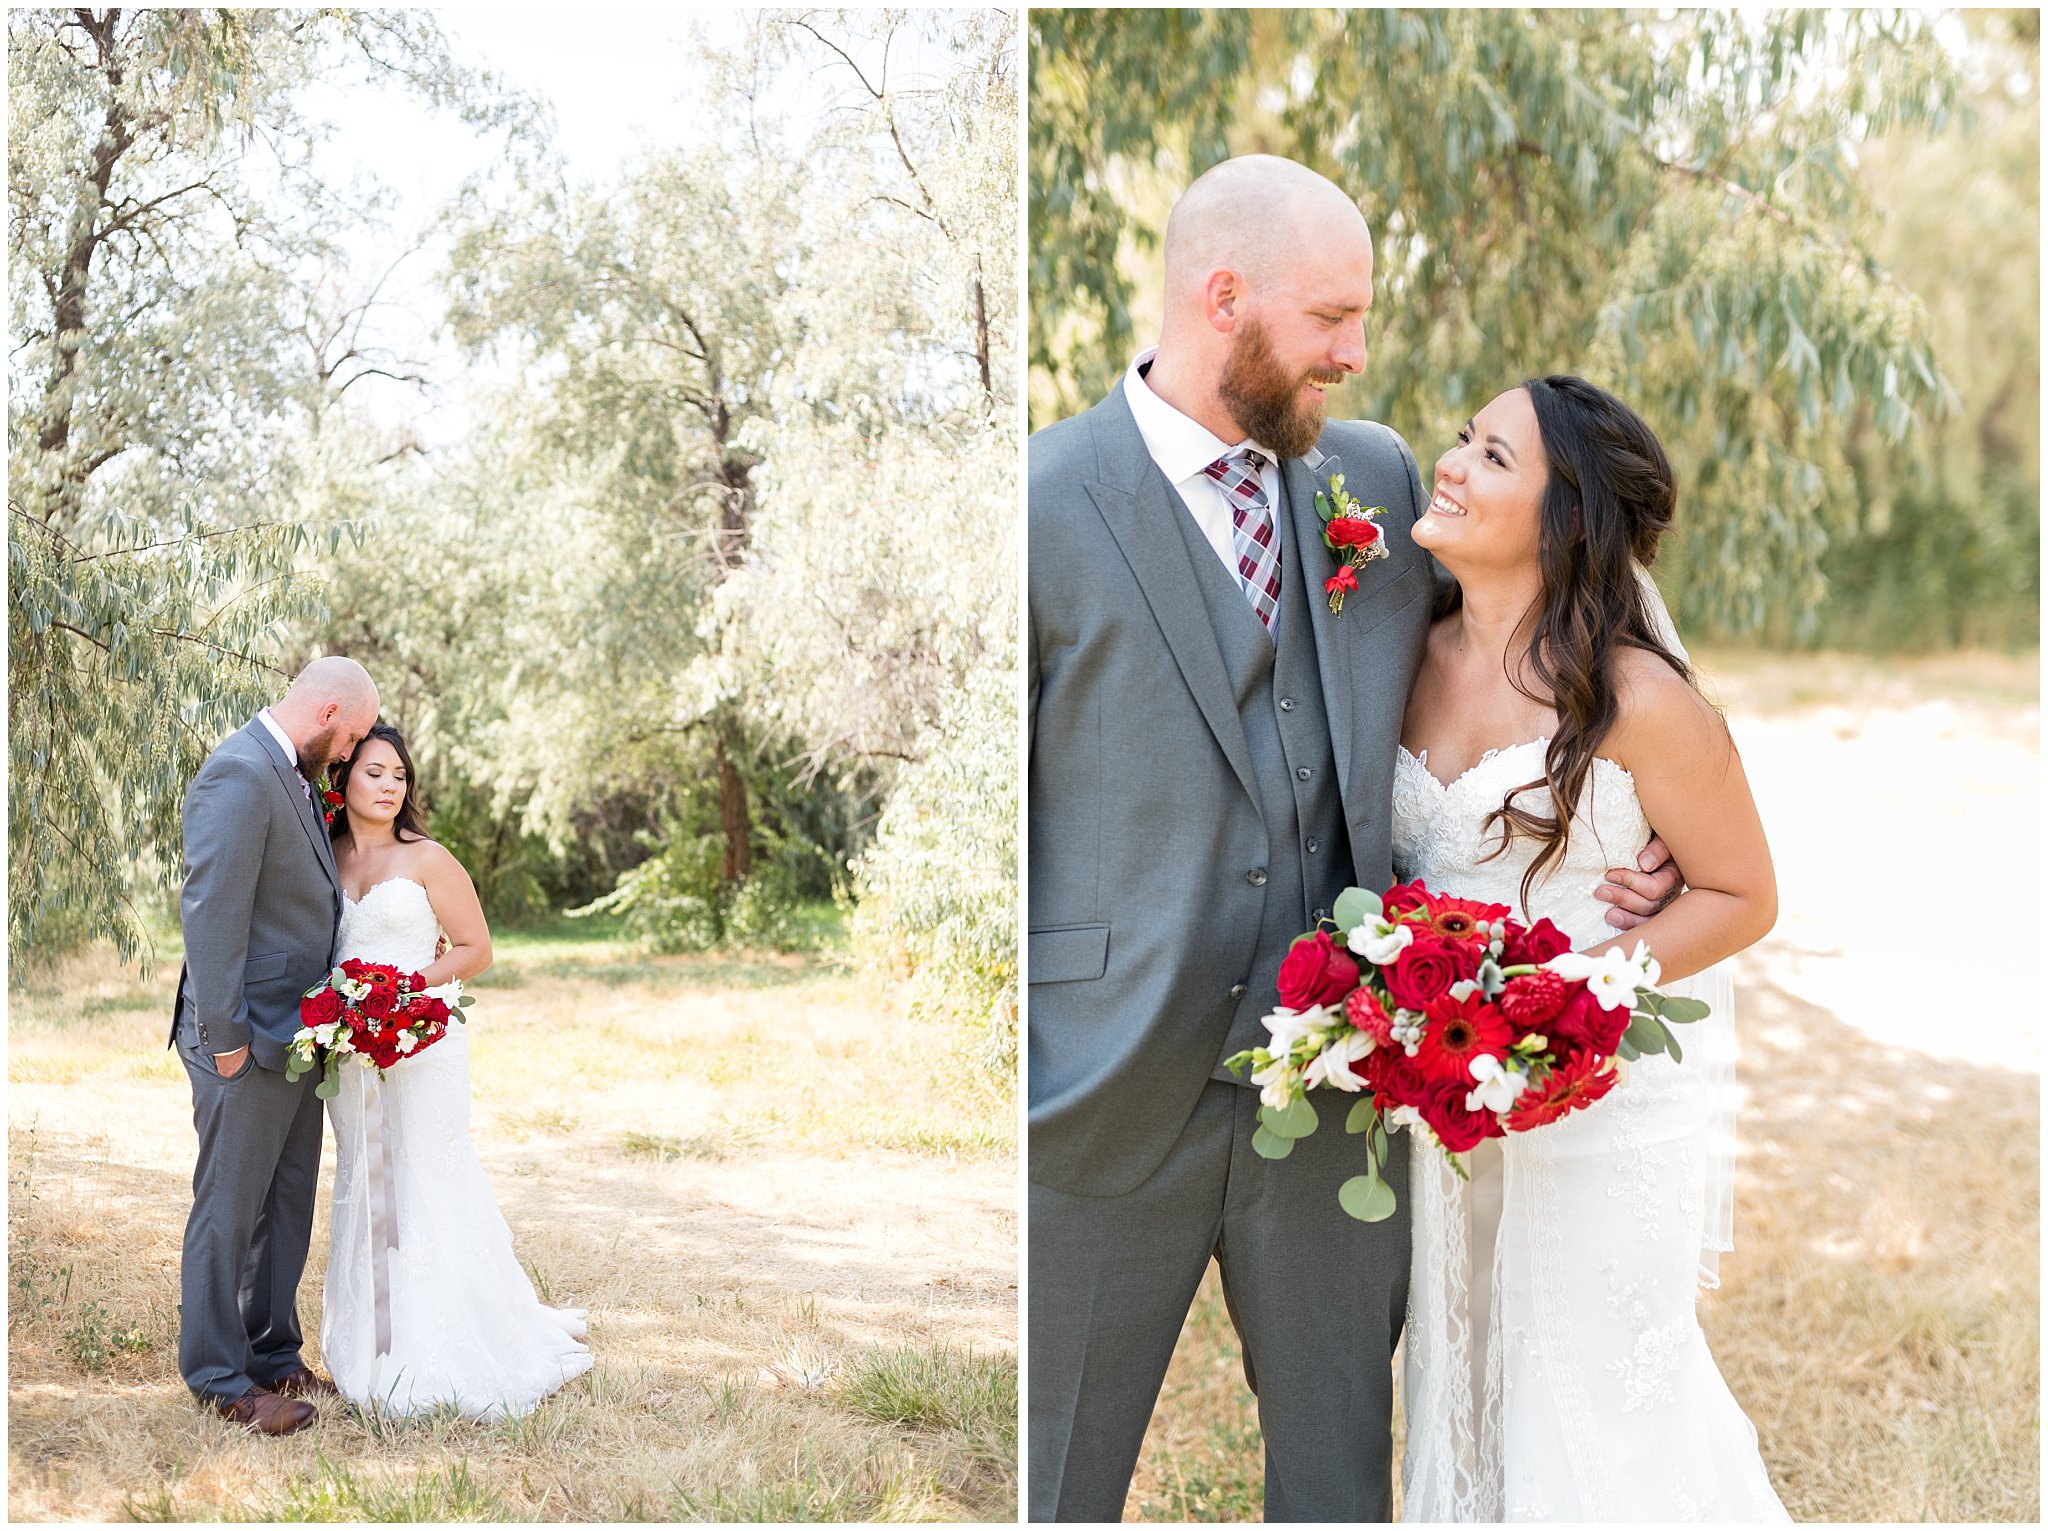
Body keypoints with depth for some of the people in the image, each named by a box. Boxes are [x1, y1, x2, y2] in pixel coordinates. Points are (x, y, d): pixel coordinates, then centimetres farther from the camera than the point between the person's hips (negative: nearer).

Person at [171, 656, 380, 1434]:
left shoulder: (291, 775, 13)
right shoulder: (239, 775, -18)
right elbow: (211, 911, -23)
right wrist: (225, 1038, -22)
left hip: (295, 1037, 10)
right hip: (249, 1042, -10)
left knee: (286, 1208, 16)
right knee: (229, 1212, 2)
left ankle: (272, 1356, 27)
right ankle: (218, 1377, 12)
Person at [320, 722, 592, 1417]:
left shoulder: (427, 859, -5)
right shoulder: (327, 859, 8)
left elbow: (476, 950, -3)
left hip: (422, 1040, -5)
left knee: (425, 1189, -5)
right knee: (365, 1190, 8)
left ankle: (441, 1357, 2)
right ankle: (376, 1347, 16)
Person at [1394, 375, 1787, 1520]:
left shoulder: (1635, 696, -16)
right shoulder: (1416, 660, 1)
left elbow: (1743, 897, -9)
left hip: (1605, 1094, -5)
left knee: (1594, 1402, 7)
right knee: (1464, 1379, 16)